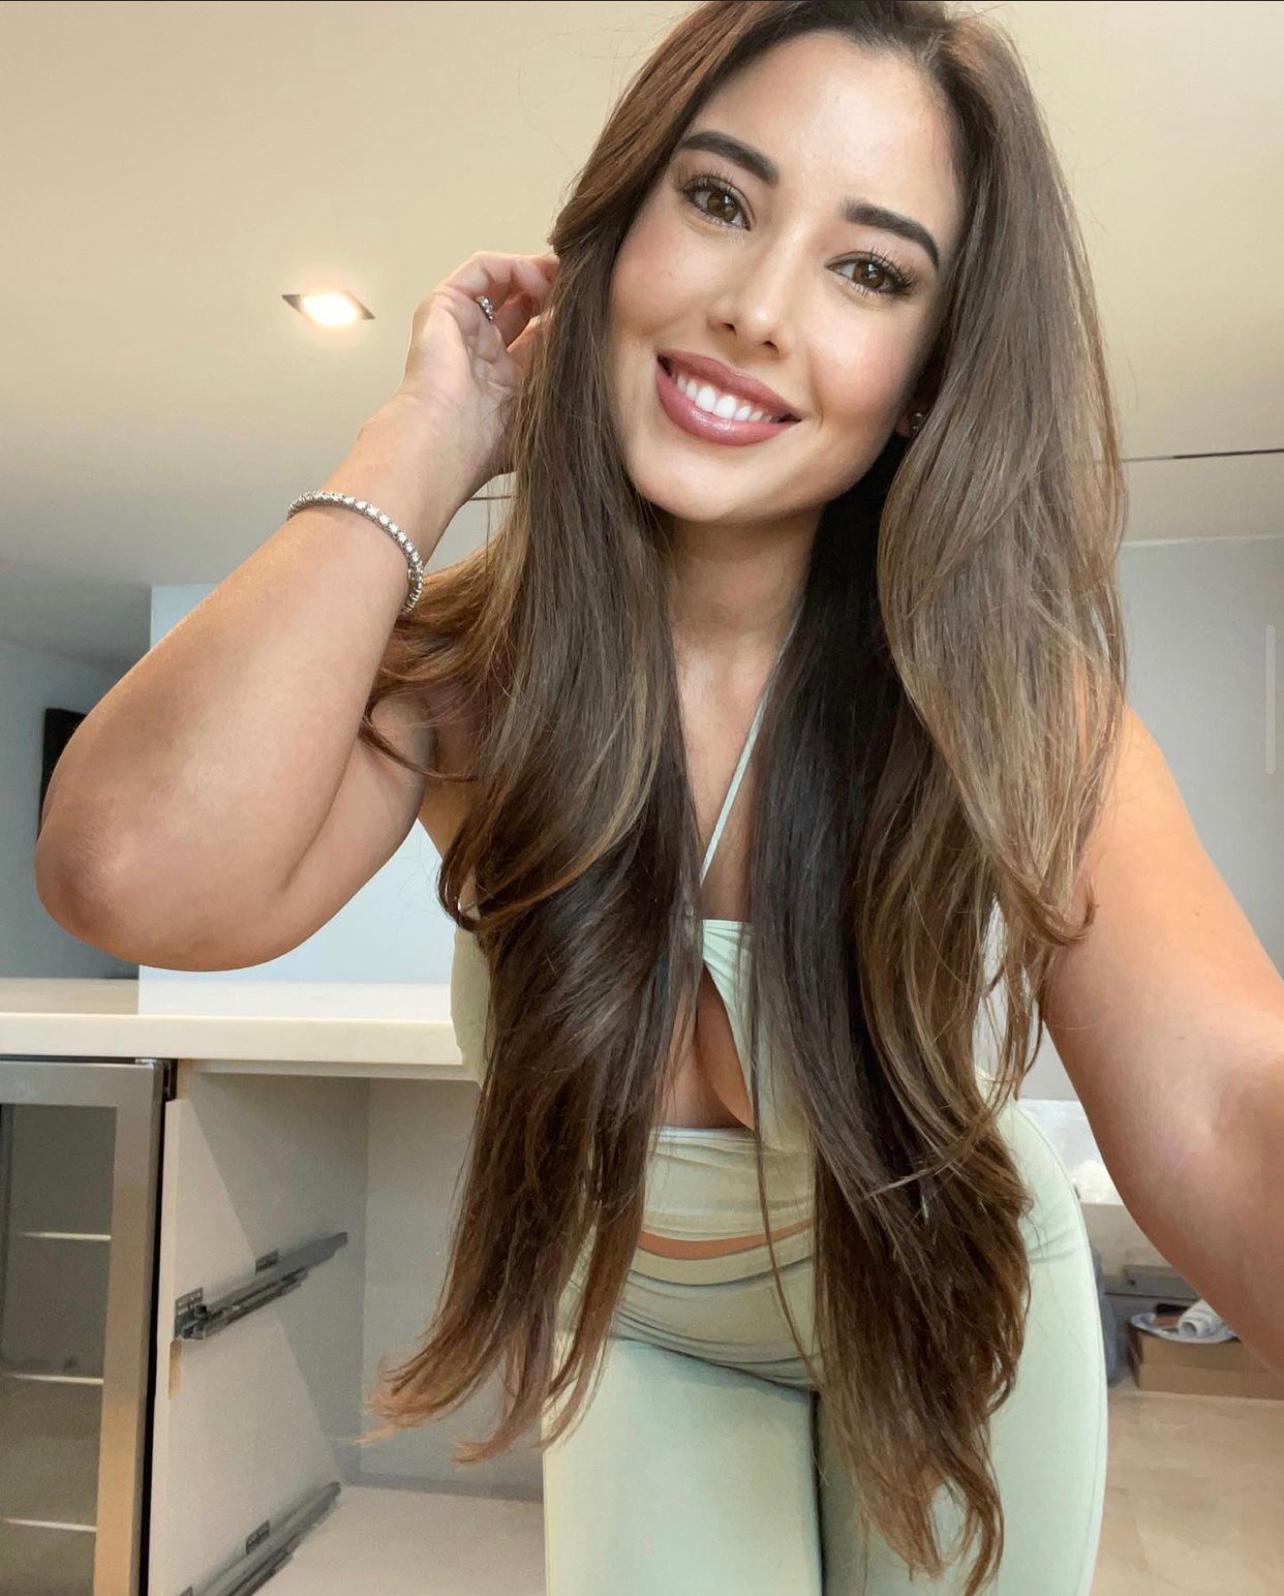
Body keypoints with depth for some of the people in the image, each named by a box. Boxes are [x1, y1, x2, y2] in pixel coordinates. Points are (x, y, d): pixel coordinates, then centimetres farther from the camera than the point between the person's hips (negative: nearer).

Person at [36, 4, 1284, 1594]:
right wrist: (429, 439, -32)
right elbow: (144, 877, -43)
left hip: (958, 1320, 1)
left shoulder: (1003, 689, -26)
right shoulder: (466, 660, -23)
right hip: (650, 1333, 0)